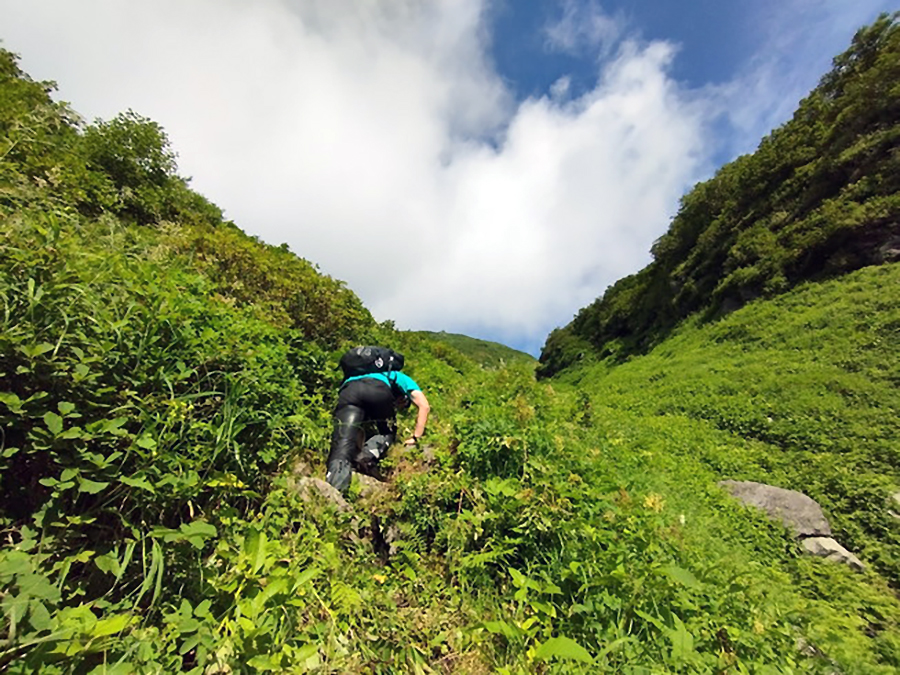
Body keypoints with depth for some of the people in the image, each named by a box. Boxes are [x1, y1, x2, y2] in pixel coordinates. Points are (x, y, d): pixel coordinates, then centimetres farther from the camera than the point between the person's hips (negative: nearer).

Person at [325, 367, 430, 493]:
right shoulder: (402, 379, 39)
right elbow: (424, 406, 21)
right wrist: (415, 438, 24)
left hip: (348, 390, 3)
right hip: (379, 389, -3)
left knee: (342, 443, -3)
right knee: (388, 433, 22)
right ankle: (368, 456, -6)